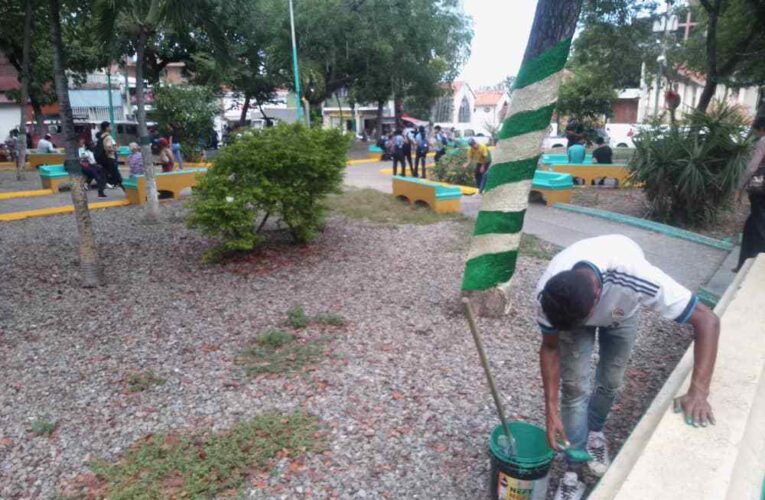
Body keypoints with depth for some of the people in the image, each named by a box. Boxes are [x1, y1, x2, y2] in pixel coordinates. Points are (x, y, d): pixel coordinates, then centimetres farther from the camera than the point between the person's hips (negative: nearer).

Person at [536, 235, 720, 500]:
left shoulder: (635, 278, -47)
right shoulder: (548, 294, -39)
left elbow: (707, 320, -37)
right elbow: (550, 348, -21)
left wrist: (698, 391, -45)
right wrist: (551, 410, -25)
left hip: (621, 310, 1)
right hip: (572, 308, 0)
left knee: (610, 382, 6)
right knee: (574, 385, -8)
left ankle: (594, 430, 38)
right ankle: (574, 471, 9)